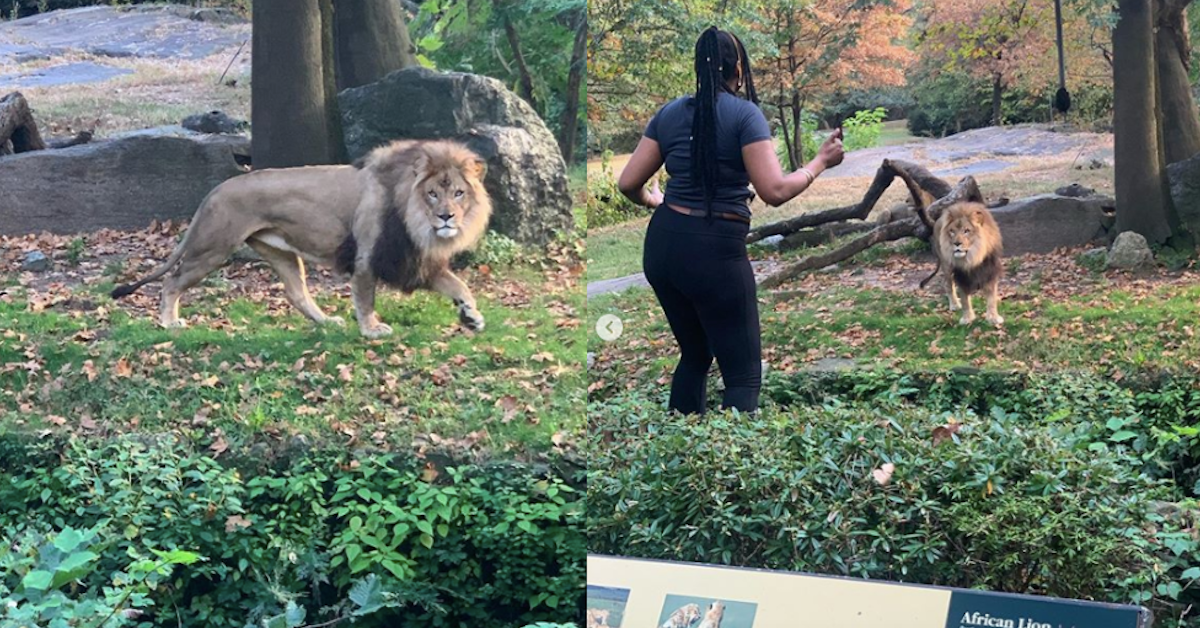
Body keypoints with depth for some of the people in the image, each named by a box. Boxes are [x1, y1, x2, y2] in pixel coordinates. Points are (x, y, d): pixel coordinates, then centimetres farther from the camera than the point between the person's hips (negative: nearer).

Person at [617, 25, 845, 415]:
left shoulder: (670, 113, 9)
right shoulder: (744, 113, -7)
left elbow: (628, 183, 9)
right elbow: (775, 191, -15)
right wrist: (821, 162, 0)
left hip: (663, 245, 6)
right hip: (715, 252, -6)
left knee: (694, 354, 24)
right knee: (744, 375, 1)